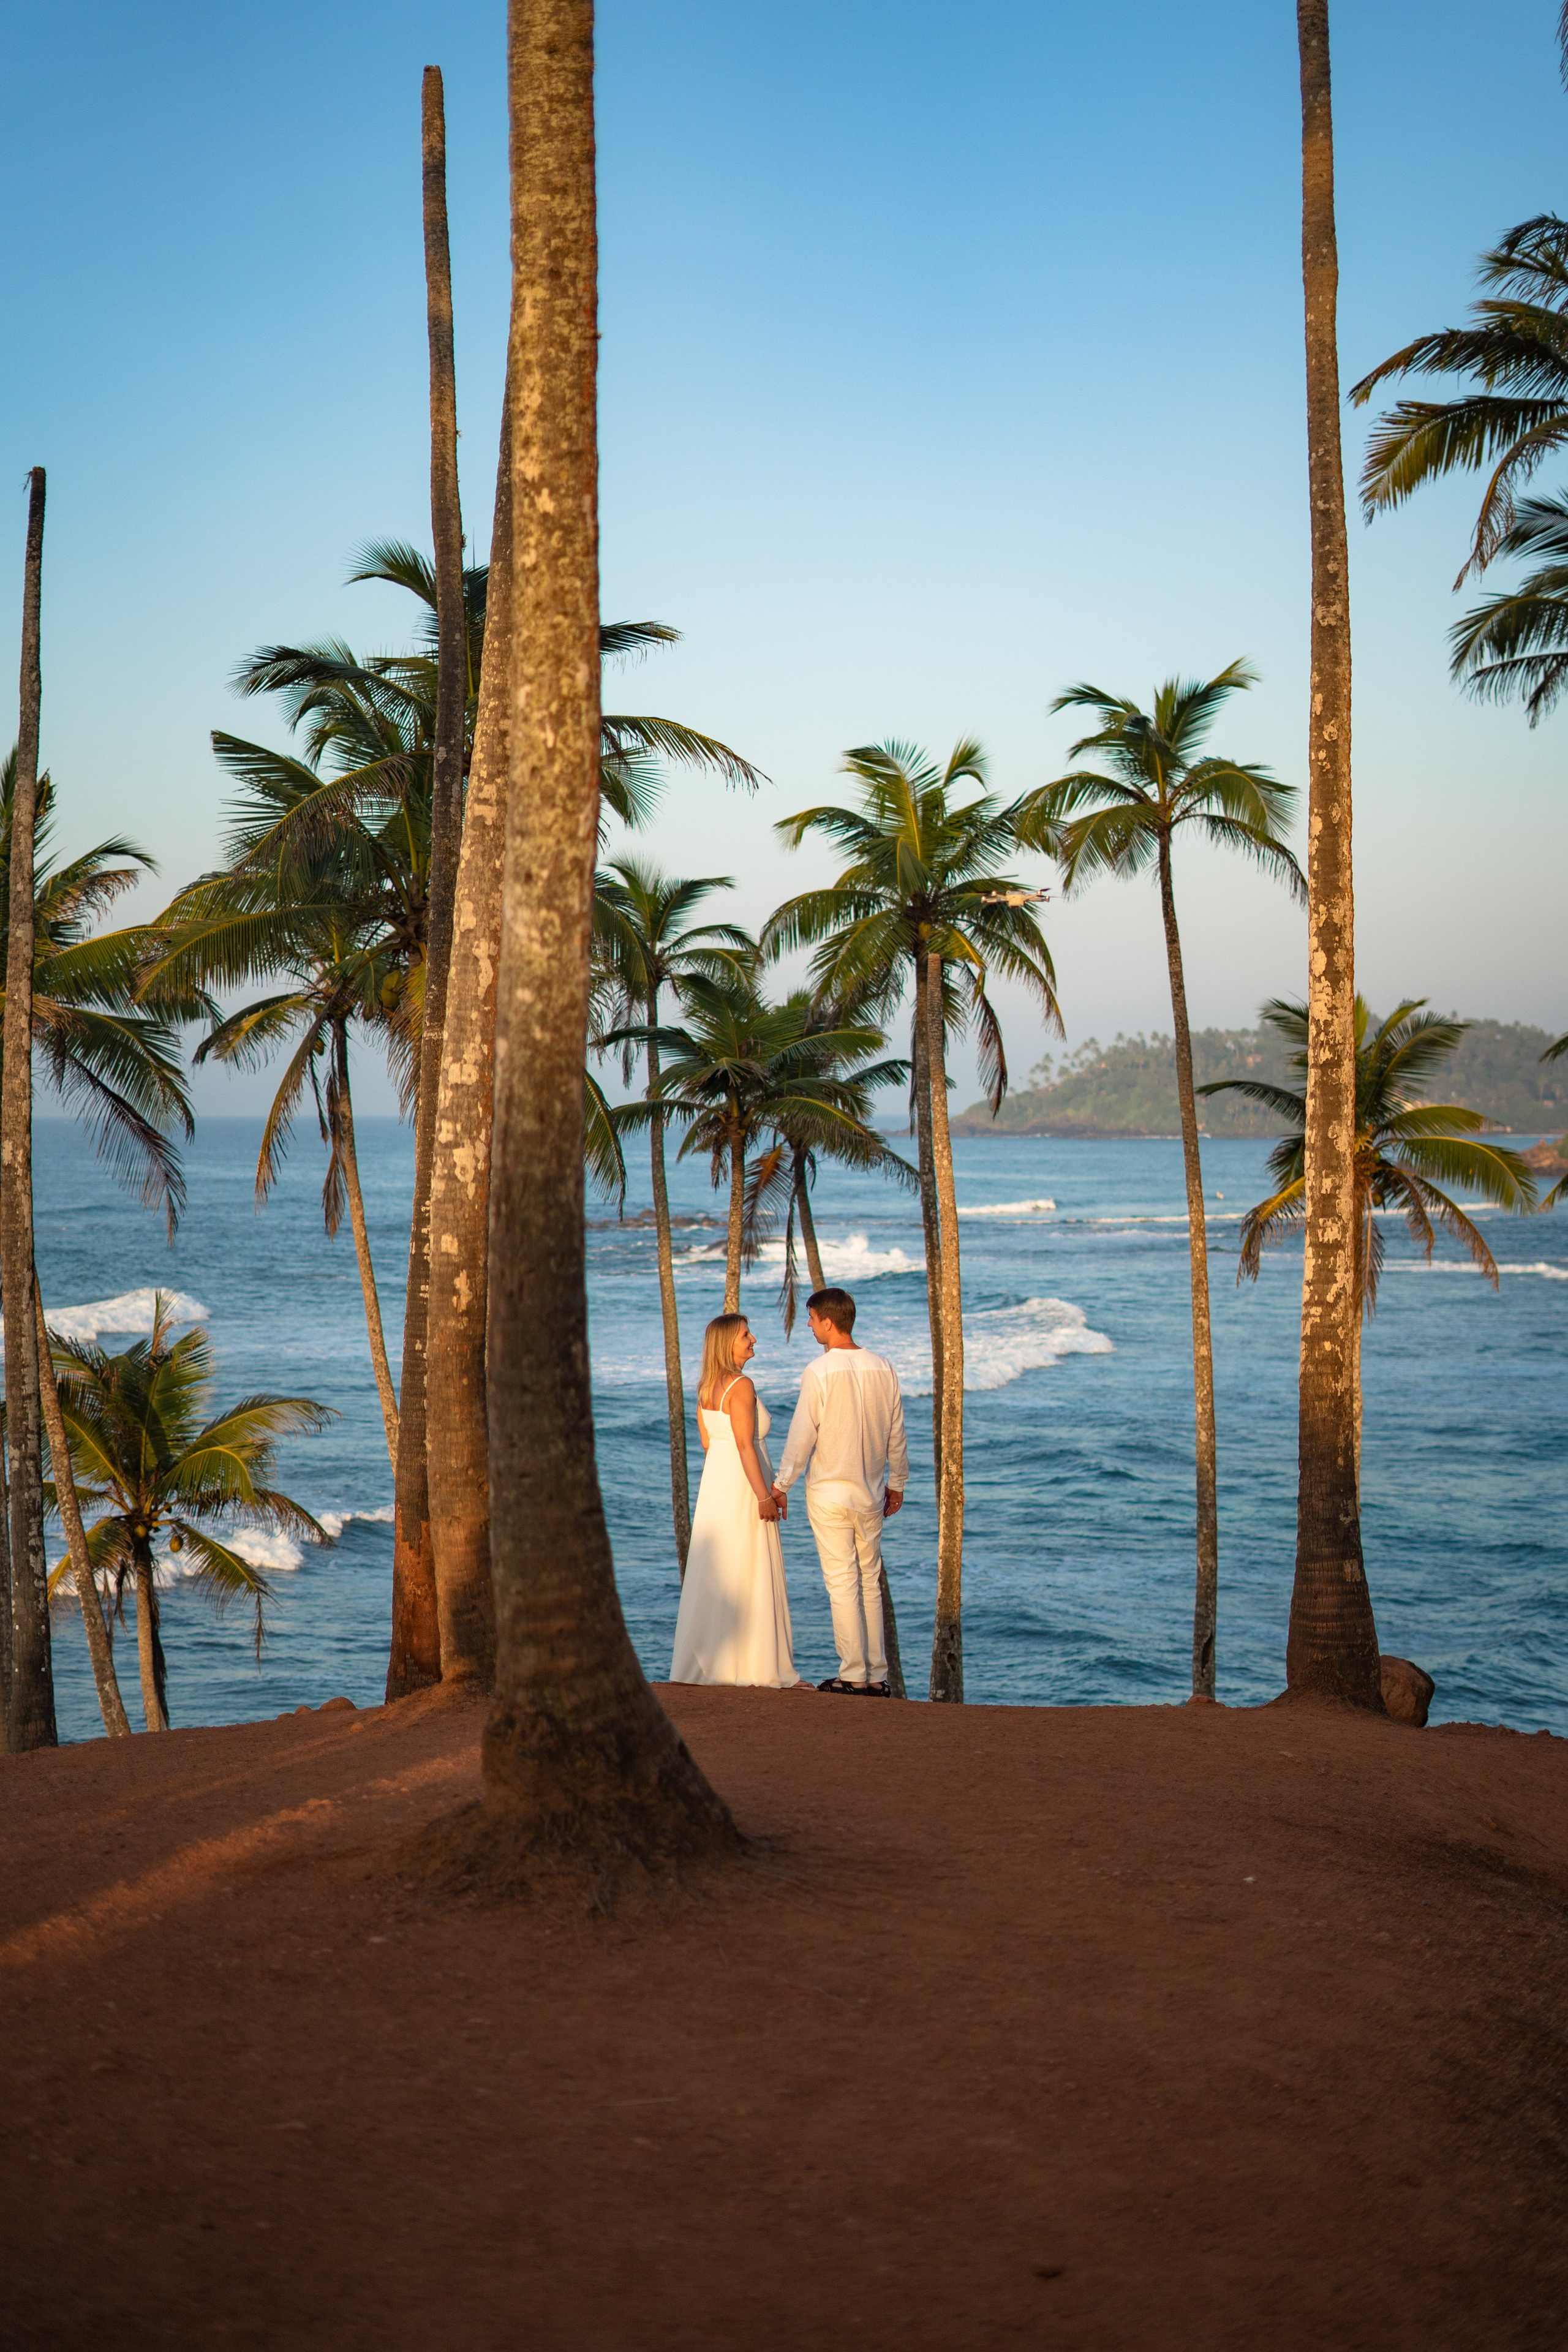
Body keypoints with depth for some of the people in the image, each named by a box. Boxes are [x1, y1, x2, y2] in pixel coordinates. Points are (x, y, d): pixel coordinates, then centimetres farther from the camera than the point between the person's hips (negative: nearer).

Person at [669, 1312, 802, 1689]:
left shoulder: (705, 1388, 11)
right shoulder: (741, 1386, -15)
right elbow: (745, 1445, -20)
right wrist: (765, 1496, -19)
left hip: (714, 1481, 8)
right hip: (742, 1487, -8)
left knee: (713, 1579, 11)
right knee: (752, 1579, -5)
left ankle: (705, 1662, 14)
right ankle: (762, 1668, -2)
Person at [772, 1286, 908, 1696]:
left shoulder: (820, 1372, -14)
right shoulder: (883, 1369, 1)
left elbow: (802, 1435, -11)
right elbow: (897, 1435, 8)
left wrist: (782, 1483, 0)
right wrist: (897, 1482, 20)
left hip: (830, 1493, -5)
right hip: (871, 1493, 5)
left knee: (842, 1585, 0)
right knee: (870, 1583, 12)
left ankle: (854, 1676, 2)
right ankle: (877, 1676, 13)